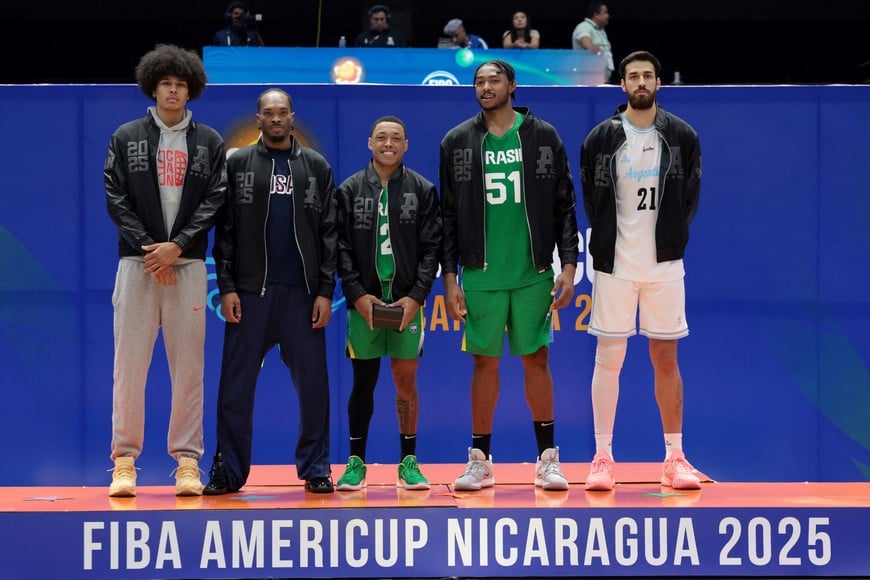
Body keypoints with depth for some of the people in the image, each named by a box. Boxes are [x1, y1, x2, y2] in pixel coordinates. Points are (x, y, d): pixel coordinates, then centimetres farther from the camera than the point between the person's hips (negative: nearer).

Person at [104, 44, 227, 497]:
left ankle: (187, 460, 5)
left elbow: (214, 201, 2)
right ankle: (124, 460, 3)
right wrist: (148, 249, -9)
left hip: (188, 264, 1)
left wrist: (177, 246, -11)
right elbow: (116, 199, 1)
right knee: (129, 365, -2)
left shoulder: (210, 143, 9)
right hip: (137, 262, -1)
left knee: (189, 366, 1)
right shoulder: (126, 138, 8)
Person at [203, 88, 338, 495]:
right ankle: (228, 469, 8)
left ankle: (315, 468, 11)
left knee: (312, 382, 2)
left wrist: (325, 290, -2)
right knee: (237, 384, 1)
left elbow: (329, 232, 6)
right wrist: (226, 286, -4)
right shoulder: (238, 164, 7)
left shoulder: (316, 167, 9)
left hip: (303, 292, 1)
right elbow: (224, 230, 4)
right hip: (250, 291, 0)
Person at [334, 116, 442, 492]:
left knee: (406, 380, 3)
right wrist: (358, 294, -9)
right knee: (363, 382, 5)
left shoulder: (422, 190, 4)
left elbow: (432, 248, 1)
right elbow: (341, 249, 2)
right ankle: (356, 462, 13)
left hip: (407, 302, 0)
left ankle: (408, 461, 13)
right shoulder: (349, 190, 5)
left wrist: (416, 296, -8)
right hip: (363, 301, 0)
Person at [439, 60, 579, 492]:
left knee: (537, 360, 4)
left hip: (533, 273, 0)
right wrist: (450, 278, 0)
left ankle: (547, 459, 12)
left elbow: (564, 207, 4)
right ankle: (480, 461, 14)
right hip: (480, 274, 0)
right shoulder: (457, 142, 4)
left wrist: (568, 266, -4)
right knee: (485, 362, 5)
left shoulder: (543, 136, 3)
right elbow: (448, 215, 5)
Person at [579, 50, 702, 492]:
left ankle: (675, 459, 11)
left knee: (666, 360, 5)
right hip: (614, 264, -1)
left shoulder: (682, 136, 2)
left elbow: (690, 197, 8)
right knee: (607, 360, 1)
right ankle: (602, 458, 6)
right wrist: (609, 242, 4)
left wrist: (671, 239, 3)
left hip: (664, 264, 1)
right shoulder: (601, 137, 0)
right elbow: (591, 200, 6)